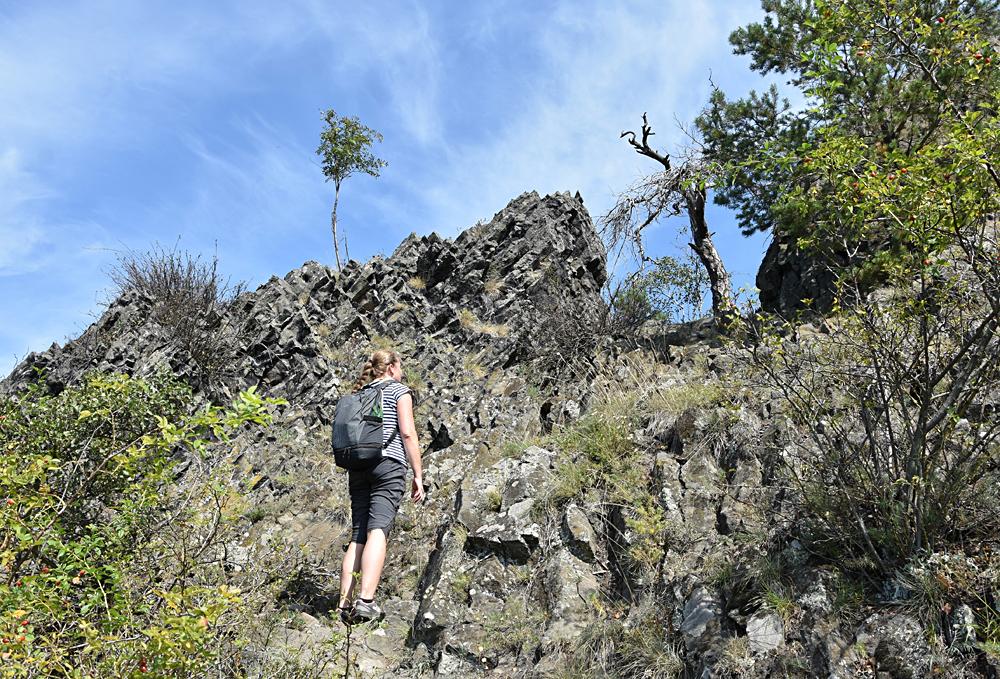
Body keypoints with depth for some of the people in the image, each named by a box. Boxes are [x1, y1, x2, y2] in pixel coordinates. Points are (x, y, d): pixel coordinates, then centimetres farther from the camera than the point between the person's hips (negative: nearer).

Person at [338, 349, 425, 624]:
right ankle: (366, 600, -26)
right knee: (378, 531, -15)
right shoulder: (399, 390, 6)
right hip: (388, 465, -6)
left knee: (358, 536, 4)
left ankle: (345, 604, -3)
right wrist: (418, 474, -3)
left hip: (357, 467, 6)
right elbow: (407, 433, -4)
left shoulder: (358, 396, 23)